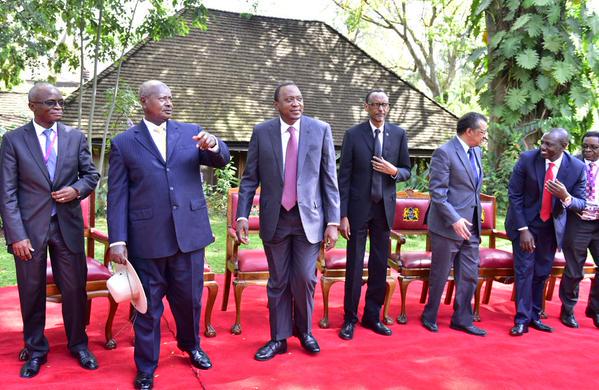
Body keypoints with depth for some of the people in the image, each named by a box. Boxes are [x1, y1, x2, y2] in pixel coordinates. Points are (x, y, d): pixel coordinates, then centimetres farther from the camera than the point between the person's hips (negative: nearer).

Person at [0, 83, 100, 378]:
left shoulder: (75, 137, 4)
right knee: (31, 292, 11)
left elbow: (91, 174, 12)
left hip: (68, 225, 2)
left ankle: (78, 345, 29)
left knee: (75, 289, 9)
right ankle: (35, 351, 29)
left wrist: (77, 189, -11)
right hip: (30, 227, -1)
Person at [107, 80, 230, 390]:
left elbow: (222, 160, 2)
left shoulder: (191, 132, 8)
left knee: (190, 297, 17)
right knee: (148, 306, 9)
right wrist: (117, 241, -6)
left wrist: (213, 145, -21)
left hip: (190, 233, 2)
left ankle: (191, 345, 44)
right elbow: (117, 196, -1)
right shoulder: (123, 143, 1)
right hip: (147, 239, -2)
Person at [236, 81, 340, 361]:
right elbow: (249, 178, 3)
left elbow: (329, 179, -1)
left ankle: (304, 331, 30)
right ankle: (279, 338, 25)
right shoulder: (261, 132, 1)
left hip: (309, 217, 0)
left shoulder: (321, 130, -1)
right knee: (278, 282, 10)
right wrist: (242, 215, -6)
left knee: (305, 279, 6)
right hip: (275, 218, 1)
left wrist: (333, 222, -5)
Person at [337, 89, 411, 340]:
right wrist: (342, 215, -9)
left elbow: (407, 171, 11)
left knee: (380, 264, 9)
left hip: (384, 207, 3)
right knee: (354, 265, 2)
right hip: (358, 207, -3)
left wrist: (394, 171, -13)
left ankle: (372, 316, 23)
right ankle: (350, 318, 14)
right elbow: (344, 177, -4)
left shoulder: (399, 134, 5)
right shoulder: (353, 135, -3)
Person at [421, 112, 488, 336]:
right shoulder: (444, 153, -14)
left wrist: (476, 218, 15)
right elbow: (437, 192, -18)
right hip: (447, 226, -7)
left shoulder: (476, 151, 11)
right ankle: (429, 316, 24)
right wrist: (455, 219, -24)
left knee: (470, 276, 11)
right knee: (440, 275, 6)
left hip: (471, 226, 8)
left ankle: (462, 320, 24)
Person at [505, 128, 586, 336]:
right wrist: (523, 229, -15)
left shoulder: (577, 168, -12)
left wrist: (565, 197, -31)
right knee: (525, 270, -5)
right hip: (525, 223, -2)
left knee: (542, 272, 11)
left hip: (552, 227, 2)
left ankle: (534, 315, 26)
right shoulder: (527, 159, -17)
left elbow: (580, 203, -7)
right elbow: (514, 195, -12)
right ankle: (522, 319, 3)